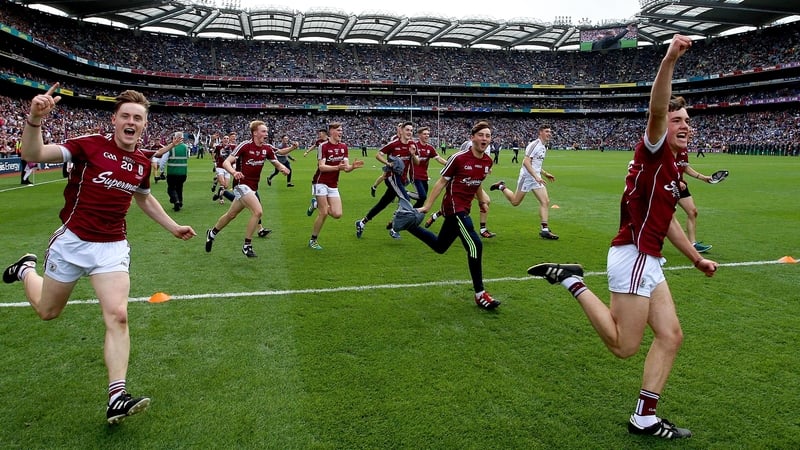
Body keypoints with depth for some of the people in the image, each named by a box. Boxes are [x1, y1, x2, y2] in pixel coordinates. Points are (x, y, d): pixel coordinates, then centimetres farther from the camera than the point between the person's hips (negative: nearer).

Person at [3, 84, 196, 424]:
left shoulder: (144, 162, 2)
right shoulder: (90, 145, -12)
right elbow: (32, 154, -22)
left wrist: (173, 227, 20)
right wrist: (34, 119, -40)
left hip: (112, 247, 2)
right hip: (72, 241, -2)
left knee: (117, 316, -13)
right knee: (47, 311, 18)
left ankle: (117, 397, -9)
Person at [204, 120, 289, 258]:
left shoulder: (267, 149, 0)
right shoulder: (245, 146, -17)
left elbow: (278, 164, 10)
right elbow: (226, 162, -17)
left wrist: (283, 168, -14)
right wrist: (234, 172, -38)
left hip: (253, 187, 7)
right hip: (242, 184, -7)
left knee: (231, 215, 20)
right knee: (258, 211, -22)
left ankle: (212, 233, 45)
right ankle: (247, 245, -8)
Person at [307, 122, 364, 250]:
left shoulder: (343, 146, 7)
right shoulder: (323, 146, -10)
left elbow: (346, 168, 5)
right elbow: (321, 167, -19)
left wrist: (353, 166, -17)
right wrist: (337, 167, -32)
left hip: (334, 185, 6)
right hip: (321, 183, -6)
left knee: (337, 214, -5)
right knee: (324, 213, -10)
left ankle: (318, 205, 25)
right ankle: (313, 240, 7)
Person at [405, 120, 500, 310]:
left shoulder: (488, 161, 3)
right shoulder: (459, 158, -15)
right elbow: (441, 182, -8)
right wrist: (427, 206, -8)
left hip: (464, 209, 8)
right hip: (454, 207, -8)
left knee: (439, 246, 19)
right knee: (475, 245, -18)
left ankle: (409, 224, 39)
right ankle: (480, 294, -7)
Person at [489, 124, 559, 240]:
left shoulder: (544, 147, 13)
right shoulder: (534, 144, -15)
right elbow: (526, 162, -23)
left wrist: (545, 174, 19)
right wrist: (536, 177, -28)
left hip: (537, 178, 8)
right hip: (526, 177, -8)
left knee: (545, 201, -6)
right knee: (515, 202, 4)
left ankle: (544, 230, -5)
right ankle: (502, 187, 30)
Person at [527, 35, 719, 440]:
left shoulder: (670, 167, 21)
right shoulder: (652, 152, -7)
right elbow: (656, 110, -29)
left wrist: (696, 257, 33)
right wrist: (669, 61, -41)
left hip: (648, 262, 10)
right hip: (633, 257, -10)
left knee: (670, 336, 8)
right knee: (625, 346, -7)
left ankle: (644, 418, 15)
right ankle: (573, 282, 3)